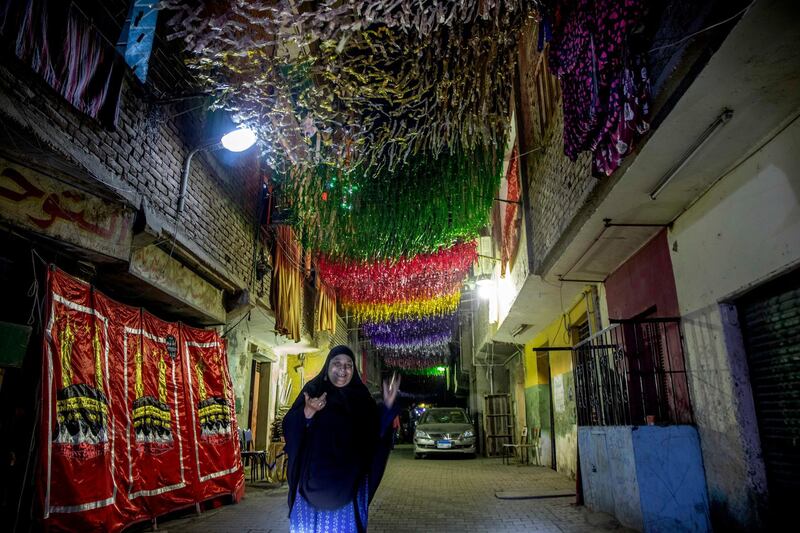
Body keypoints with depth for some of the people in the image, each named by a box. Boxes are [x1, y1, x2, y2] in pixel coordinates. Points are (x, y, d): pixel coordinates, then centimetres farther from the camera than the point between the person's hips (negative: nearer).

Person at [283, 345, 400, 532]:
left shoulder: (361, 396, 2)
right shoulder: (312, 390, -3)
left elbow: (376, 431, -1)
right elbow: (289, 428, -8)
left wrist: (388, 405, -15)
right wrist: (307, 412, -27)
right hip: (314, 477, -1)